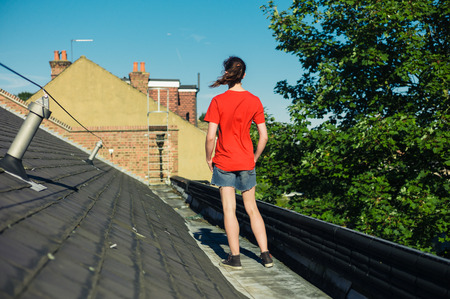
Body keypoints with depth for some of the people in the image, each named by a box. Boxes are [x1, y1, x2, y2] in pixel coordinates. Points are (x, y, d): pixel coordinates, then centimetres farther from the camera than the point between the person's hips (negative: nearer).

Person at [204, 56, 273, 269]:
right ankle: (265, 254, 12)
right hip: (246, 162, 3)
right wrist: (254, 158, 13)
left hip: (224, 162, -3)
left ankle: (234, 257, 6)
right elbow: (264, 136, 0)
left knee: (229, 209, 3)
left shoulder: (218, 101, -10)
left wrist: (209, 158, 2)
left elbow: (211, 136, -13)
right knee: (252, 208, 12)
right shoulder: (254, 101, -1)